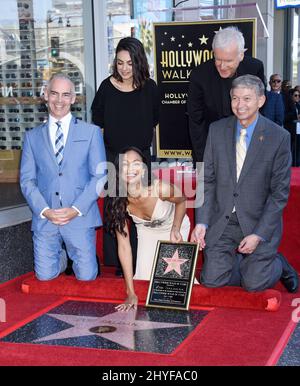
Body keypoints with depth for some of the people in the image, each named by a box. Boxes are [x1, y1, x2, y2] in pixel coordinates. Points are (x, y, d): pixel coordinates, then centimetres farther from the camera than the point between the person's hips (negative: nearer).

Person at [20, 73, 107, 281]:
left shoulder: (91, 132, 5)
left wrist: (76, 209, -11)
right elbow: (27, 179, 6)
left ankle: (74, 255, 31)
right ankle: (61, 257, 32)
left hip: (80, 217, -1)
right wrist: (44, 210, -10)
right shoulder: (32, 136, 10)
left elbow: (100, 176, -1)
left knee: (87, 275, -2)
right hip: (45, 218, 2)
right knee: (45, 275, 0)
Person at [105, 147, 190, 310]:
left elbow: (181, 201, -12)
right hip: (147, 231, 2)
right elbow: (123, 246, -27)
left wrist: (175, 229, -26)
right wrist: (131, 293, -29)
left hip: (175, 226, -2)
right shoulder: (119, 201, -29)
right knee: (145, 278, -5)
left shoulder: (160, 189, -38)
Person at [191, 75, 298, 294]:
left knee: (254, 284, -9)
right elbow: (207, 180, 4)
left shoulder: (279, 137, -8)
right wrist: (201, 222, -6)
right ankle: (240, 258, 25)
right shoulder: (217, 130, 1)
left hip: (260, 223, -3)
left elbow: (280, 193, -8)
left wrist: (258, 235, -14)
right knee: (211, 280, -6)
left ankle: (278, 264, 23)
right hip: (222, 222, 3)